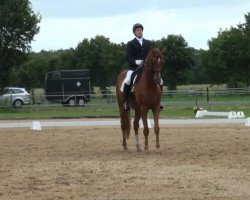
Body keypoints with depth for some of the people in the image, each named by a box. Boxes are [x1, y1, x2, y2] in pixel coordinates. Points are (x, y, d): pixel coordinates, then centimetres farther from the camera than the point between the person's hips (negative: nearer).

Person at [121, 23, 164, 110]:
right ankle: (126, 101, -16)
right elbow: (129, 57, -4)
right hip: (134, 67, -3)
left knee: (160, 81, -10)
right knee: (127, 81, -30)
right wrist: (136, 62, -23)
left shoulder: (148, 43, 15)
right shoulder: (130, 44, 4)